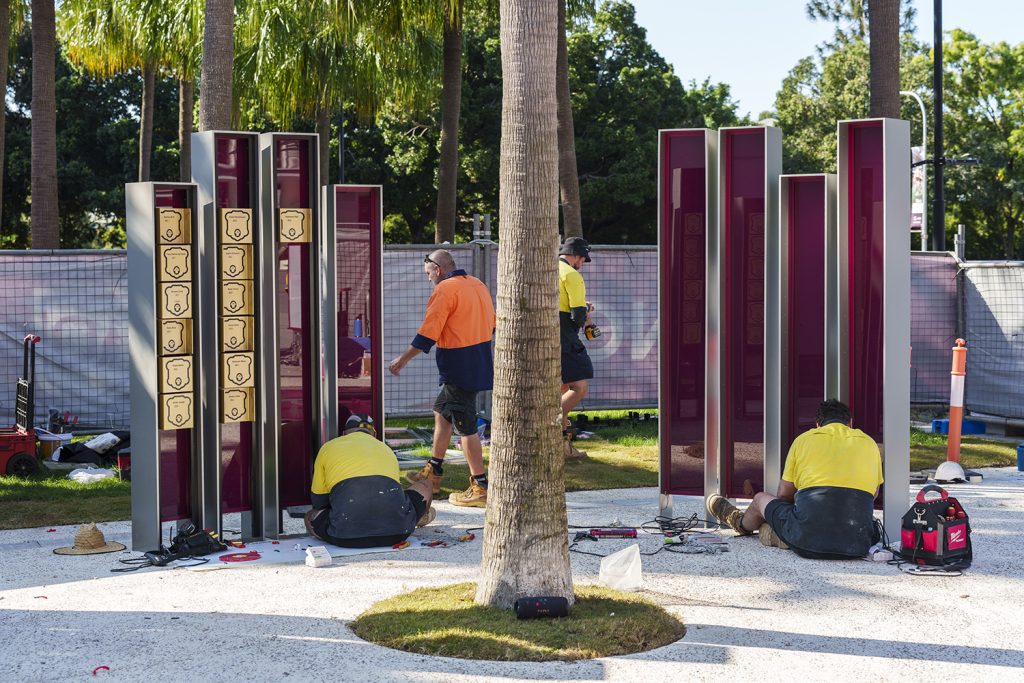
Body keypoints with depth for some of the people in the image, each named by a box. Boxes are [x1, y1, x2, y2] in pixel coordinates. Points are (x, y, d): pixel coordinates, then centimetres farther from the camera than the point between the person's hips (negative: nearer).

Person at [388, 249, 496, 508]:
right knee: (441, 410, 21)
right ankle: (433, 473, 28)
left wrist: (403, 359, -10)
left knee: (466, 426, -4)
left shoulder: (445, 290, -15)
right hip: (481, 364, 9)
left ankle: (480, 488, -3)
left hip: (459, 368, -9)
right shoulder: (478, 285, 11)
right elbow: (491, 324, 19)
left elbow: (427, 334, -18)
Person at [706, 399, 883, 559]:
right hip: (858, 543, 1)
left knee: (760, 500, 27)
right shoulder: (869, 443, 16)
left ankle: (741, 524, 61)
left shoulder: (804, 439, 11)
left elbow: (784, 494, 16)